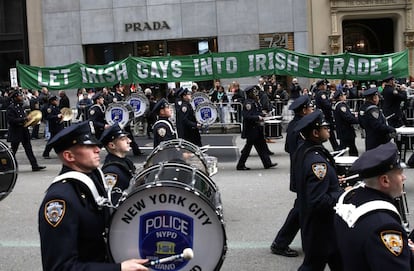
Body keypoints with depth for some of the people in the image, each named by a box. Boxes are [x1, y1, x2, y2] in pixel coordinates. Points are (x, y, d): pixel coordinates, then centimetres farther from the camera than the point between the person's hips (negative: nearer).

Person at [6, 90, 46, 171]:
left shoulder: (20, 106, 12)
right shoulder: (11, 108, -14)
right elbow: (11, 120, -23)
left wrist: (28, 119, 5)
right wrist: (24, 119, -25)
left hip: (24, 131, 8)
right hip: (15, 133, -8)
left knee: (29, 149, 5)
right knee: (13, 151, 3)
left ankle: (35, 166, 5)